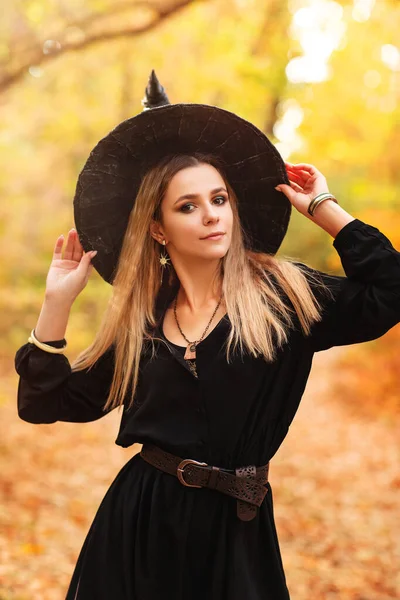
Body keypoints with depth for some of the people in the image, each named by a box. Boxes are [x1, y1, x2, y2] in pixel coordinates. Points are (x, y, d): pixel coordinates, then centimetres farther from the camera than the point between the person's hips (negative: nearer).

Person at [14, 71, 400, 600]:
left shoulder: (281, 294, -3)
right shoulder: (140, 318, 3)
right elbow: (47, 404, 4)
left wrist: (323, 208, -6)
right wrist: (58, 300, -3)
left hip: (234, 531, -1)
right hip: (139, 521, 2)